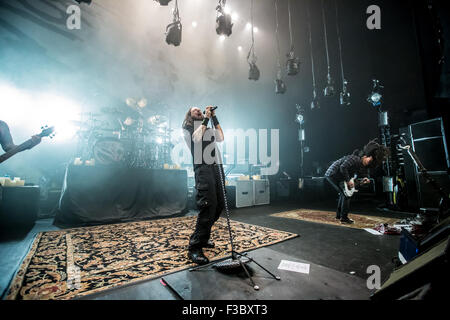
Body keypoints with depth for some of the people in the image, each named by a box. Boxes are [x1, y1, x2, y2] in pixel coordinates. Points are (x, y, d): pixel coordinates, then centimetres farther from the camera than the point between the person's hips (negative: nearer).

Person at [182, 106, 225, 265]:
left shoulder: (209, 129, 31)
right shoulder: (188, 128, 14)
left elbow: (221, 138, 16)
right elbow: (196, 138, -7)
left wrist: (214, 118, 18)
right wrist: (206, 119, 1)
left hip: (216, 167, 7)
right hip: (203, 168, -7)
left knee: (219, 205, 6)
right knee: (208, 206, -18)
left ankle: (203, 238, 22)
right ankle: (194, 248, -9)